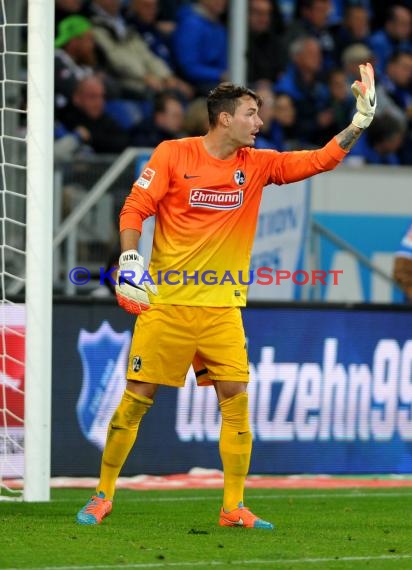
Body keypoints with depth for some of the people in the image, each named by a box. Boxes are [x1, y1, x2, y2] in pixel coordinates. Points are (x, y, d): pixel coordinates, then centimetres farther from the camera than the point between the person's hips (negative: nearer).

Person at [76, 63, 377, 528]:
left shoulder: (258, 164, 7)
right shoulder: (172, 154, -4)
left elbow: (321, 159, 5)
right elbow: (135, 208, -4)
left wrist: (361, 117, -5)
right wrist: (129, 260, -16)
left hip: (222, 308, 4)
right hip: (166, 302, -3)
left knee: (236, 399, -4)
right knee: (136, 398, -1)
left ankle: (234, 508, 5)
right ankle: (102, 496, 11)